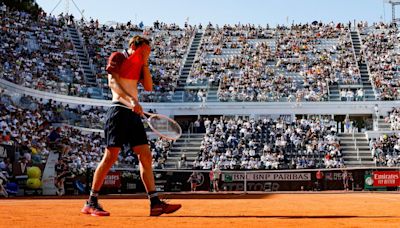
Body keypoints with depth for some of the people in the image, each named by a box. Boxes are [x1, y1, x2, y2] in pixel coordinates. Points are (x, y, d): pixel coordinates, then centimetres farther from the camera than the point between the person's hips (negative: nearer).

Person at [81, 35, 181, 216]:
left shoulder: (139, 64, 20)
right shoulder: (118, 57, -1)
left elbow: (149, 87, 15)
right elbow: (112, 82, -14)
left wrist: (145, 63, 8)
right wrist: (131, 99, -26)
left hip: (134, 113, 8)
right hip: (119, 111, -8)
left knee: (145, 156, 2)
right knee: (110, 157, -8)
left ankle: (155, 203, 2)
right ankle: (91, 203, 0)